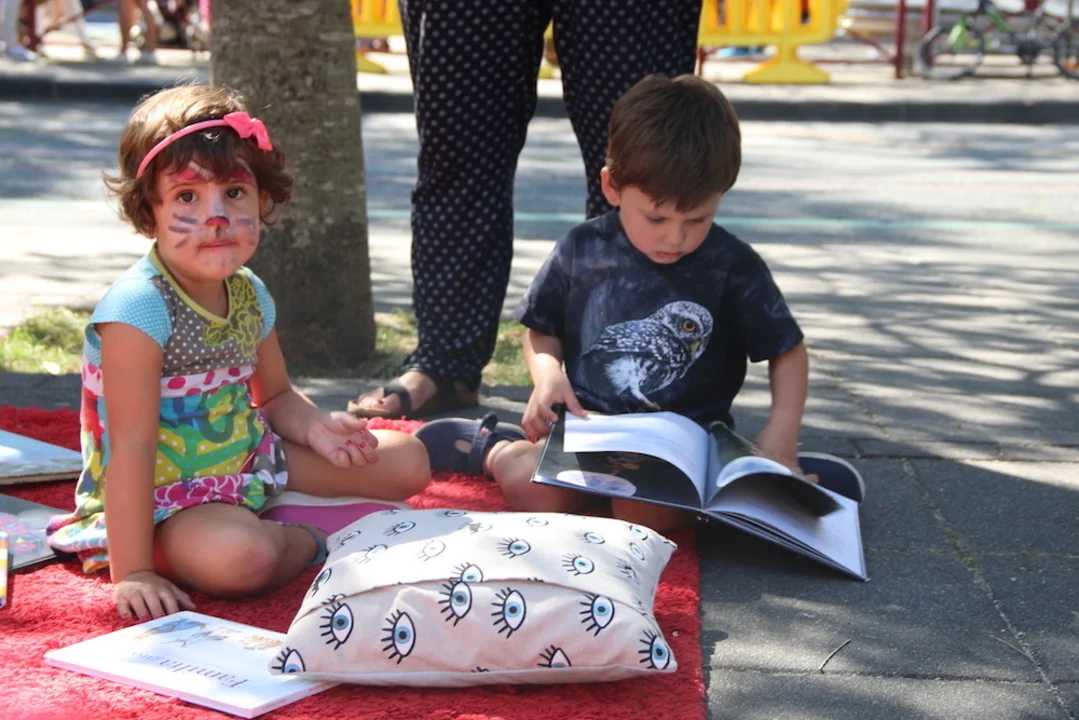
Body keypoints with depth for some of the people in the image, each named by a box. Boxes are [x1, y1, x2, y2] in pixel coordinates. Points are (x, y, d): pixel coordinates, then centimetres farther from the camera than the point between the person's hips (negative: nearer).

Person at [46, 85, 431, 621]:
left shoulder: (251, 296, 0)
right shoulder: (137, 308, -24)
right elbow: (131, 446, -27)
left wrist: (315, 426, -10)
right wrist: (133, 574, -28)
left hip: (250, 461, 8)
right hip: (161, 499, -7)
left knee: (407, 463, 8)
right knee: (241, 556, -40)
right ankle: (310, 541, -5)